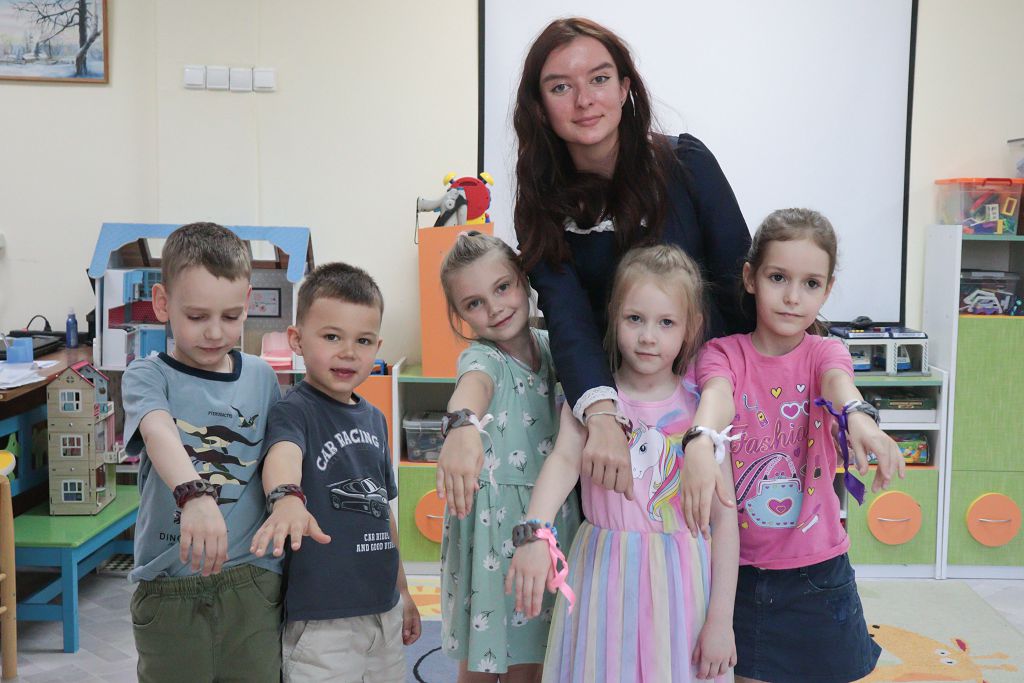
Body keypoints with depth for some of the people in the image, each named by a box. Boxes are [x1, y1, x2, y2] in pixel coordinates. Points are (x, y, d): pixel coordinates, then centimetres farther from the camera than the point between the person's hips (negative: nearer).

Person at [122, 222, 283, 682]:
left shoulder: (261, 377, 5)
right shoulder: (147, 376, -6)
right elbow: (159, 433, -27)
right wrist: (194, 493, -45)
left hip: (252, 580, 2)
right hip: (168, 587, -2)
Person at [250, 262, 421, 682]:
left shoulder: (374, 418, 9)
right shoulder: (294, 411, -12)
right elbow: (282, 453, -35)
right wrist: (287, 498, -57)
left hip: (384, 613, 7)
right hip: (321, 620, -7)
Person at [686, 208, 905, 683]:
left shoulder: (823, 352, -2)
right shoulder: (723, 353, -6)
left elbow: (838, 380, -25)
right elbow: (717, 393, -28)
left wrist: (859, 416, -50)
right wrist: (702, 441, -52)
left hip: (817, 569, 1)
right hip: (742, 569, -1)